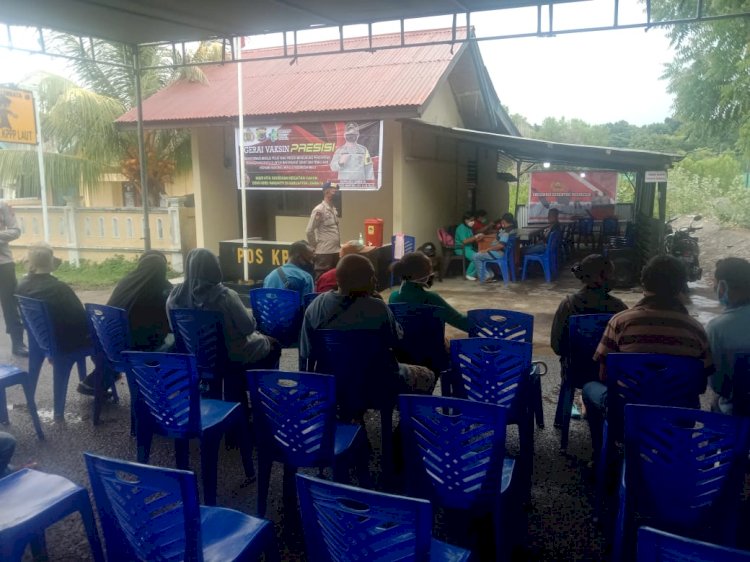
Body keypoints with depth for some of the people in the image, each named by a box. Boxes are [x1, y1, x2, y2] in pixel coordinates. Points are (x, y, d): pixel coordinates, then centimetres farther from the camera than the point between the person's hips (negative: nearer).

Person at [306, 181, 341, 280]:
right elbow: (309, 231, -12)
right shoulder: (319, 210, -11)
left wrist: (338, 245, 11)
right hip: (324, 252, -7)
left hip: (336, 251, 8)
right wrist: (315, 246, -4)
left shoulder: (334, 210, 12)